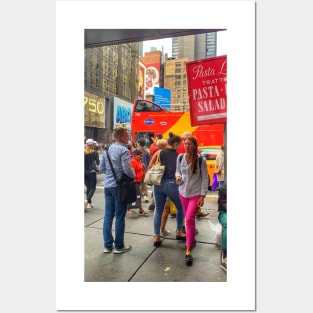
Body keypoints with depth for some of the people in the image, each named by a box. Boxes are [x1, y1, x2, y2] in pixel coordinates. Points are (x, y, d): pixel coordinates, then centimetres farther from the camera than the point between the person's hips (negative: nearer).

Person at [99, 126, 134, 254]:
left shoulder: (107, 150, 12)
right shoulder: (123, 150, -12)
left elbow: (101, 169, 15)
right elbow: (127, 169, -19)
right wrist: (133, 175, 1)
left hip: (108, 186, 7)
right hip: (119, 186, -7)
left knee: (108, 216, 10)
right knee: (120, 217, 2)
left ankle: (107, 245, 18)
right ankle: (119, 246, 13)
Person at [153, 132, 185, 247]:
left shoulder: (160, 153, 4)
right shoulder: (177, 156, -4)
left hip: (159, 184, 4)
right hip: (171, 184, -3)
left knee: (158, 211, 14)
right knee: (180, 208, 21)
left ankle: (156, 237, 14)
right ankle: (179, 232, 31)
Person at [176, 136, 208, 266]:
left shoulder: (200, 160, -11)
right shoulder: (180, 158, -1)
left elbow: (205, 178, -7)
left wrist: (203, 195, -11)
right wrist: (178, 176, -11)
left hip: (196, 193, -4)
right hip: (183, 192, 4)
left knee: (189, 219, -12)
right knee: (188, 219, 14)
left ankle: (188, 251, -4)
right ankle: (192, 239, 38)